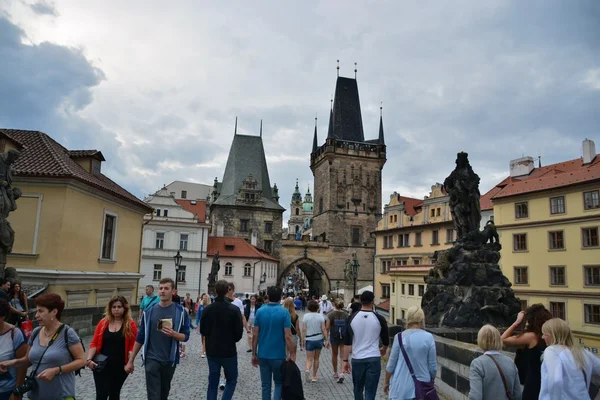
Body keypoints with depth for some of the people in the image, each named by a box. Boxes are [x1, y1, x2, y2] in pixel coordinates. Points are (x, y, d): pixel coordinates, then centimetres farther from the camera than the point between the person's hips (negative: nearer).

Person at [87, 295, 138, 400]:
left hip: (120, 366, 0)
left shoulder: (131, 324, -3)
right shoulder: (103, 323, 2)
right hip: (102, 365, 0)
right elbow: (94, 343, 2)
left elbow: (132, 346, -5)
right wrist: (89, 359, -11)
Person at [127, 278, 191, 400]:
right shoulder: (149, 311, -1)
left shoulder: (181, 312, -5)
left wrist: (173, 334, -23)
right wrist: (131, 360, 6)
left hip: (170, 360, 0)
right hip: (152, 359, 0)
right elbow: (140, 338, 6)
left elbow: (185, 336, -3)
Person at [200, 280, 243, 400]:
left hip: (211, 351, 3)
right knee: (231, 380, 12)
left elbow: (202, 330, 3)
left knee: (212, 382, 12)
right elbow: (239, 332, -11)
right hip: (229, 351, -3)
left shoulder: (207, 309, -4)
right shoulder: (234, 309, -14)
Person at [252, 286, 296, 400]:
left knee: (265, 384, 13)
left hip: (263, 354, 2)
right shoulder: (284, 312, -11)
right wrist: (292, 354, -5)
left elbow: (255, 335, -1)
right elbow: (288, 336, -14)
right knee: (279, 383, 14)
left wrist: (254, 354, 7)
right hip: (279, 355, -2)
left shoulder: (260, 311, -2)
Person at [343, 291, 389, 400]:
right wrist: (383, 350, 28)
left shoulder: (352, 318, -3)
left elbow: (347, 341, -2)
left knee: (358, 389, 21)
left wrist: (345, 360, 5)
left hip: (357, 359, 2)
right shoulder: (379, 319, -4)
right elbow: (386, 341, 7)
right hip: (374, 359, -1)